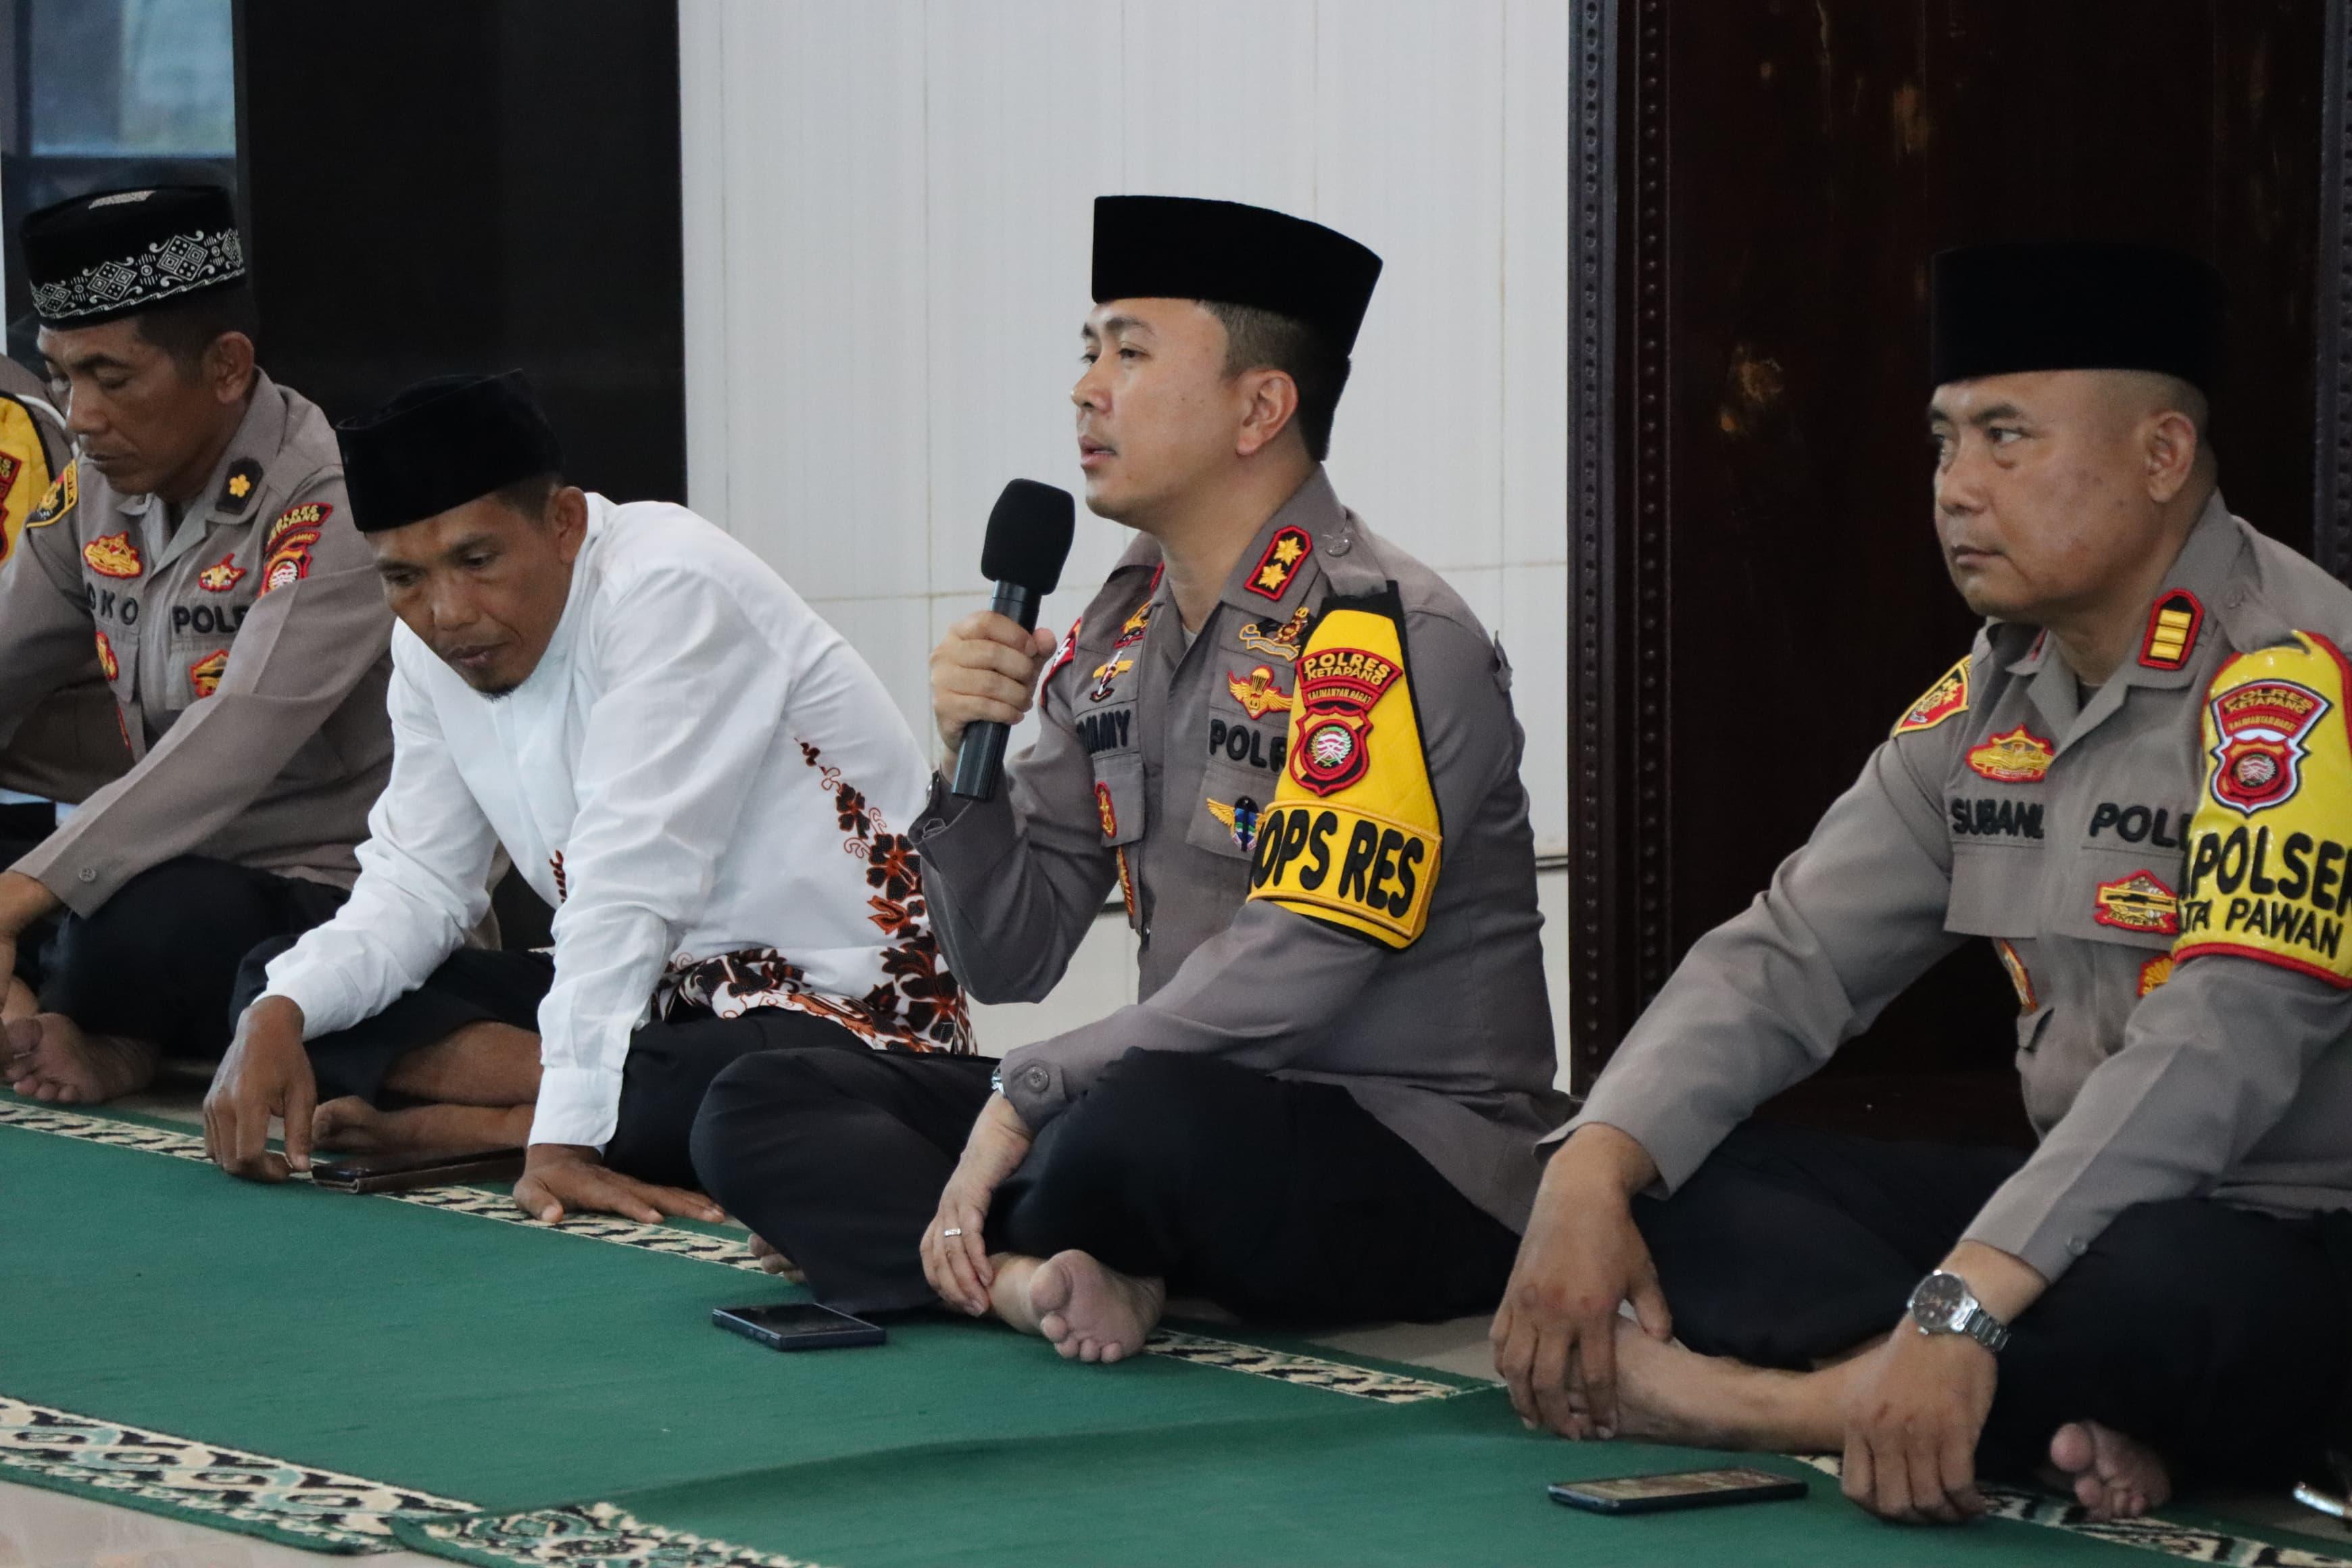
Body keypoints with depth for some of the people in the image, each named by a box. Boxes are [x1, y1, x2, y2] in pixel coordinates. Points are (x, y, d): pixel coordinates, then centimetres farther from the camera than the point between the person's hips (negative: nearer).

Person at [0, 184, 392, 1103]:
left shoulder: (329, 504, -20)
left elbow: (241, 737, -31)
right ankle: (99, 1040, 1)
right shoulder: (95, 492, 5)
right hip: (176, 865, 7)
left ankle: (93, 1027, -5)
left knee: (145, 920, -36)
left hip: (331, 898, -7)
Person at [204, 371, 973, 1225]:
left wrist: (564, 1136, -35)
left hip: (836, 1013, -8)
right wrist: (279, 1016, -16)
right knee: (277, 987, 0)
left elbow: (625, 881, -29)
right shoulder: (431, 645, 3)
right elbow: (414, 885, 4)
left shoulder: (668, 589, -22)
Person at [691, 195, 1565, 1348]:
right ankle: (1041, 1278, -24)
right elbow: (1007, 964, 13)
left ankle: (1003, 1262, -9)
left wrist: (1025, 1098, -15)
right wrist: (966, 759, -4)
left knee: (1155, 1117, -41)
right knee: (755, 1113, -2)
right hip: (1197, 1128, 8)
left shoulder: (1381, 638, -13)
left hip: (1416, 1175, -8)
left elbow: (1278, 987, -22)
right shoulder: (1118, 635, 12)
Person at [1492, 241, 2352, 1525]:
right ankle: (2057, 1418, -23)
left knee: (2181, 1286, -42)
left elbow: (2226, 1039, -28)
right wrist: (1587, 1176, -11)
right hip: (2085, 1209, 8)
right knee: (1676, 1189, -6)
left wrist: (1964, 1308, -36)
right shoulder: (1991, 700, 10)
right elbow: (1790, 954, 8)